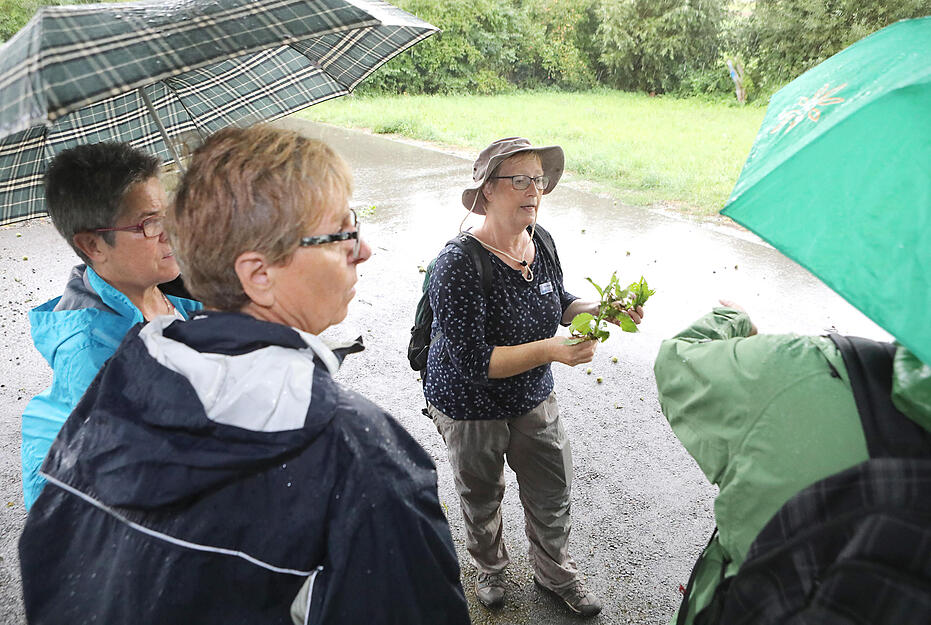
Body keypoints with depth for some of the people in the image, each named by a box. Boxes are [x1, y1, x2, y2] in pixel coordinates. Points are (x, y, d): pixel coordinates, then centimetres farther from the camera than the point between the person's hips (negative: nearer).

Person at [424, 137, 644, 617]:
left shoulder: (540, 241, -8)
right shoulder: (459, 265, -29)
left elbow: (557, 303, 9)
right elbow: (472, 361, -31)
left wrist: (599, 310, -11)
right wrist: (551, 350, -37)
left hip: (533, 398, 6)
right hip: (471, 409, -5)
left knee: (552, 496, 20)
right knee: (481, 501, 22)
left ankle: (555, 573, 50)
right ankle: (489, 569, 54)